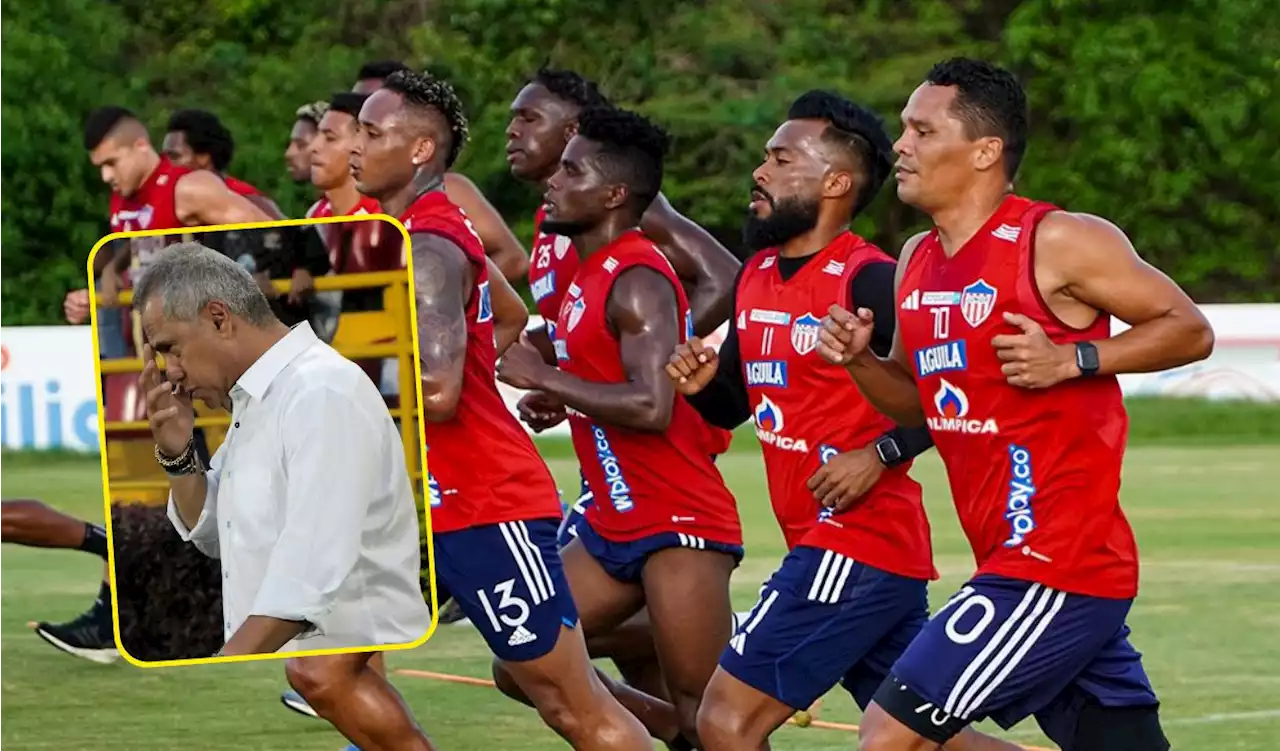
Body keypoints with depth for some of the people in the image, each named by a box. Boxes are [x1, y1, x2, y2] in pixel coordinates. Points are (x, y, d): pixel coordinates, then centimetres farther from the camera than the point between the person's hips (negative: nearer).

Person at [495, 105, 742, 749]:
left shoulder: (636, 281, -17)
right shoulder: (591, 273, 13)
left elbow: (651, 406, -28)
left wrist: (544, 378, -19)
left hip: (678, 526, -10)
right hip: (615, 524, 10)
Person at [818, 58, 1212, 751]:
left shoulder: (1057, 243, -11)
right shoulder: (917, 261, 13)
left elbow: (1190, 331, -7)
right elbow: (918, 400, 24)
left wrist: (1071, 361, -18)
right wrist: (857, 359, 4)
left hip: (1054, 571, -9)